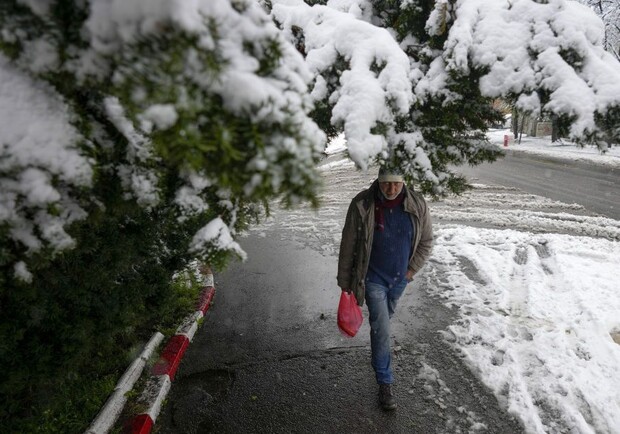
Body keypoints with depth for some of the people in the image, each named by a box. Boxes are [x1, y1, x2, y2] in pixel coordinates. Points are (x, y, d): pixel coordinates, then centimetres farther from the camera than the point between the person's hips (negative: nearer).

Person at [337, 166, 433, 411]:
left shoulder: (417, 205, -14)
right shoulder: (362, 205, -22)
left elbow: (426, 241, 1)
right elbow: (348, 246, -14)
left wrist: (412, 270, -3)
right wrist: (344, 281, -9)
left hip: (400, 278, 4)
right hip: (373, 278, -3)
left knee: (383, 320, 26)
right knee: (381, 329, -4)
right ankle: (385, 383, 12)